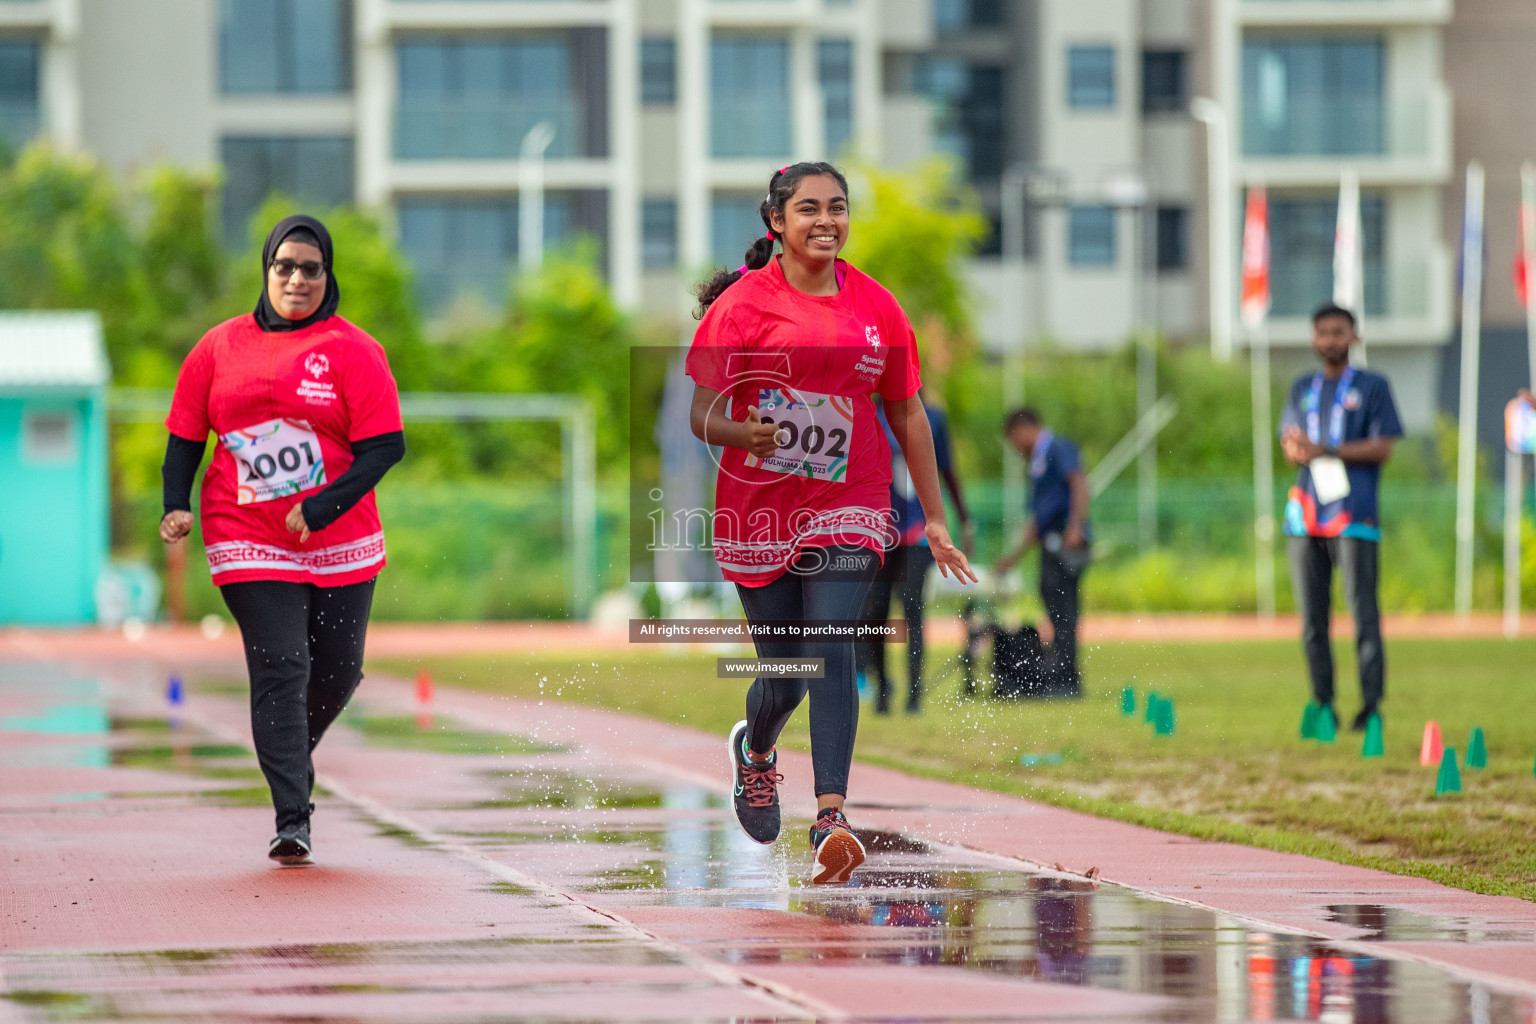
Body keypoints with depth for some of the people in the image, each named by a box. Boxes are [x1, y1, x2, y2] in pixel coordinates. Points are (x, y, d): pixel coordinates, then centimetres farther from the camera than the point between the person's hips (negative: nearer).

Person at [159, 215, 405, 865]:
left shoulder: (353, 350, -3)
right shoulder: (219, 348, 6)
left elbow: (384, 446, -9)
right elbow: (185, 437, 13)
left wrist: (320, 508, -19)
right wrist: (177, 507, -3)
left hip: (340, 543, 1)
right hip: (248, 540, -1)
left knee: (339, 671, 9)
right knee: (281, 668, -12)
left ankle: (293, 755, 41)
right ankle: (292, 819, -14)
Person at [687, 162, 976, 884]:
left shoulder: (875, 307, 5)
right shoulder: (741, 304, -4)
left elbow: (908, 414, 13)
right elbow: (702, 417, -6)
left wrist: (935, 520, 13)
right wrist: (744, 433, -29)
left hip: (847, 507, 1)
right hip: (759, 511, -1)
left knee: (830, 652, -18)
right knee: (784, 674, 7)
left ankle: (831, 818, -25)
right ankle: (755, 751, 43)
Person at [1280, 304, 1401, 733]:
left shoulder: (1372, 387, 5)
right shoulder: (1302, 388, 19)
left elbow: (1382, 448, -4)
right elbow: (1289, 444, 17)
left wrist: (1326, 450, -14)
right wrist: (1296, 449, -8)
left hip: (1354, 515, -5)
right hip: (1305, 514, 5)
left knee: (1363, 612, -10)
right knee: (1311, 616, 2)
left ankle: (1372, 705, -9)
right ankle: (1323, 707, 7)